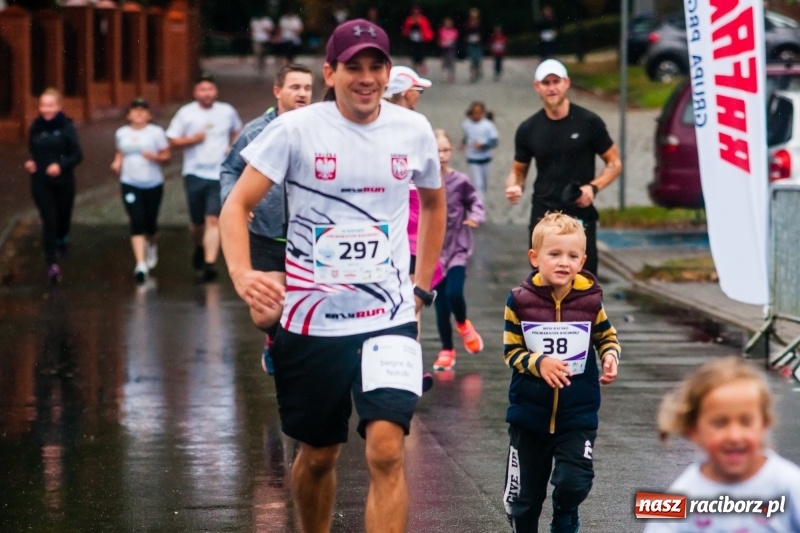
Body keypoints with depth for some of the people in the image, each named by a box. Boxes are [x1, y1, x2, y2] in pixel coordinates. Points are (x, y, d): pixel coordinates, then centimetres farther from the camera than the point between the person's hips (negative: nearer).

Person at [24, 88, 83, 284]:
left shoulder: (67, 127, -9)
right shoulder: (36, 127, 0)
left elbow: (77, 155, -10)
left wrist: (61, 165, -26)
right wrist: (29, 163, -9)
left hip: (63, 182, 0)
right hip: (41, 183, 0)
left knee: (63, 218, 17)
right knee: (49, 221, -11)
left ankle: (62, 239, 52)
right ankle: (52, 264, -12)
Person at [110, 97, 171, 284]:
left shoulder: (156, 132, -1)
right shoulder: (121, 133, 7)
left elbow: (166, 156, 0)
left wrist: (154, 157, -20)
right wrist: (117, 162, 0)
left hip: (153, 184, 0)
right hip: (130, 184, 1)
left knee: (150, 222, 9)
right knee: (136, 223, -13)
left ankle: (151, 245, 46)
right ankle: (141, 264, -17)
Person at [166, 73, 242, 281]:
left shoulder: (227, 112, 4)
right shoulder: (186, 113, -1)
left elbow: (237, 131, 22)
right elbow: (173, 141, 1)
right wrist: (192, 139, -15)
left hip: (220, 174, 0)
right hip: (195, 174, 1)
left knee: (213, 220, -12)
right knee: (197, 221, 10)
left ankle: (209, 263, -16)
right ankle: (199, 247, 42)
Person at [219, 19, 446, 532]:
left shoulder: (413, 130, 1)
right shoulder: (296, 129, -8)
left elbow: (434, 204, 20)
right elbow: (237, 205, -10)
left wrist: (422, 287, 15)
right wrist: (241, 273, -28)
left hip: (389, 318, 1)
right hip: (312, 321, -1)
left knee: (387, 450, -16)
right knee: (318, 455, 13)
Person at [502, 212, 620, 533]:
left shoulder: (590, 300, -7)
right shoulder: (520, 301, -10)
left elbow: (606, 336, 10)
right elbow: (511, 352, -6)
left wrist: (610, 356, -11)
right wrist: (539, 363, -23)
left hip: (578, 414, 0)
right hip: (529, 414, 0)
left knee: (573, 483, -14)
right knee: (524, 496, 10)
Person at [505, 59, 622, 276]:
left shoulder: (588, 123, -3)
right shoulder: (528, 129, 5)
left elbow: (614, 163, 3)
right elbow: (518, 170, 15)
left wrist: (593, 187, -15)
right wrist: (514, 186, -9)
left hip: (581, 217, -3)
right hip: (543, 217, 3)